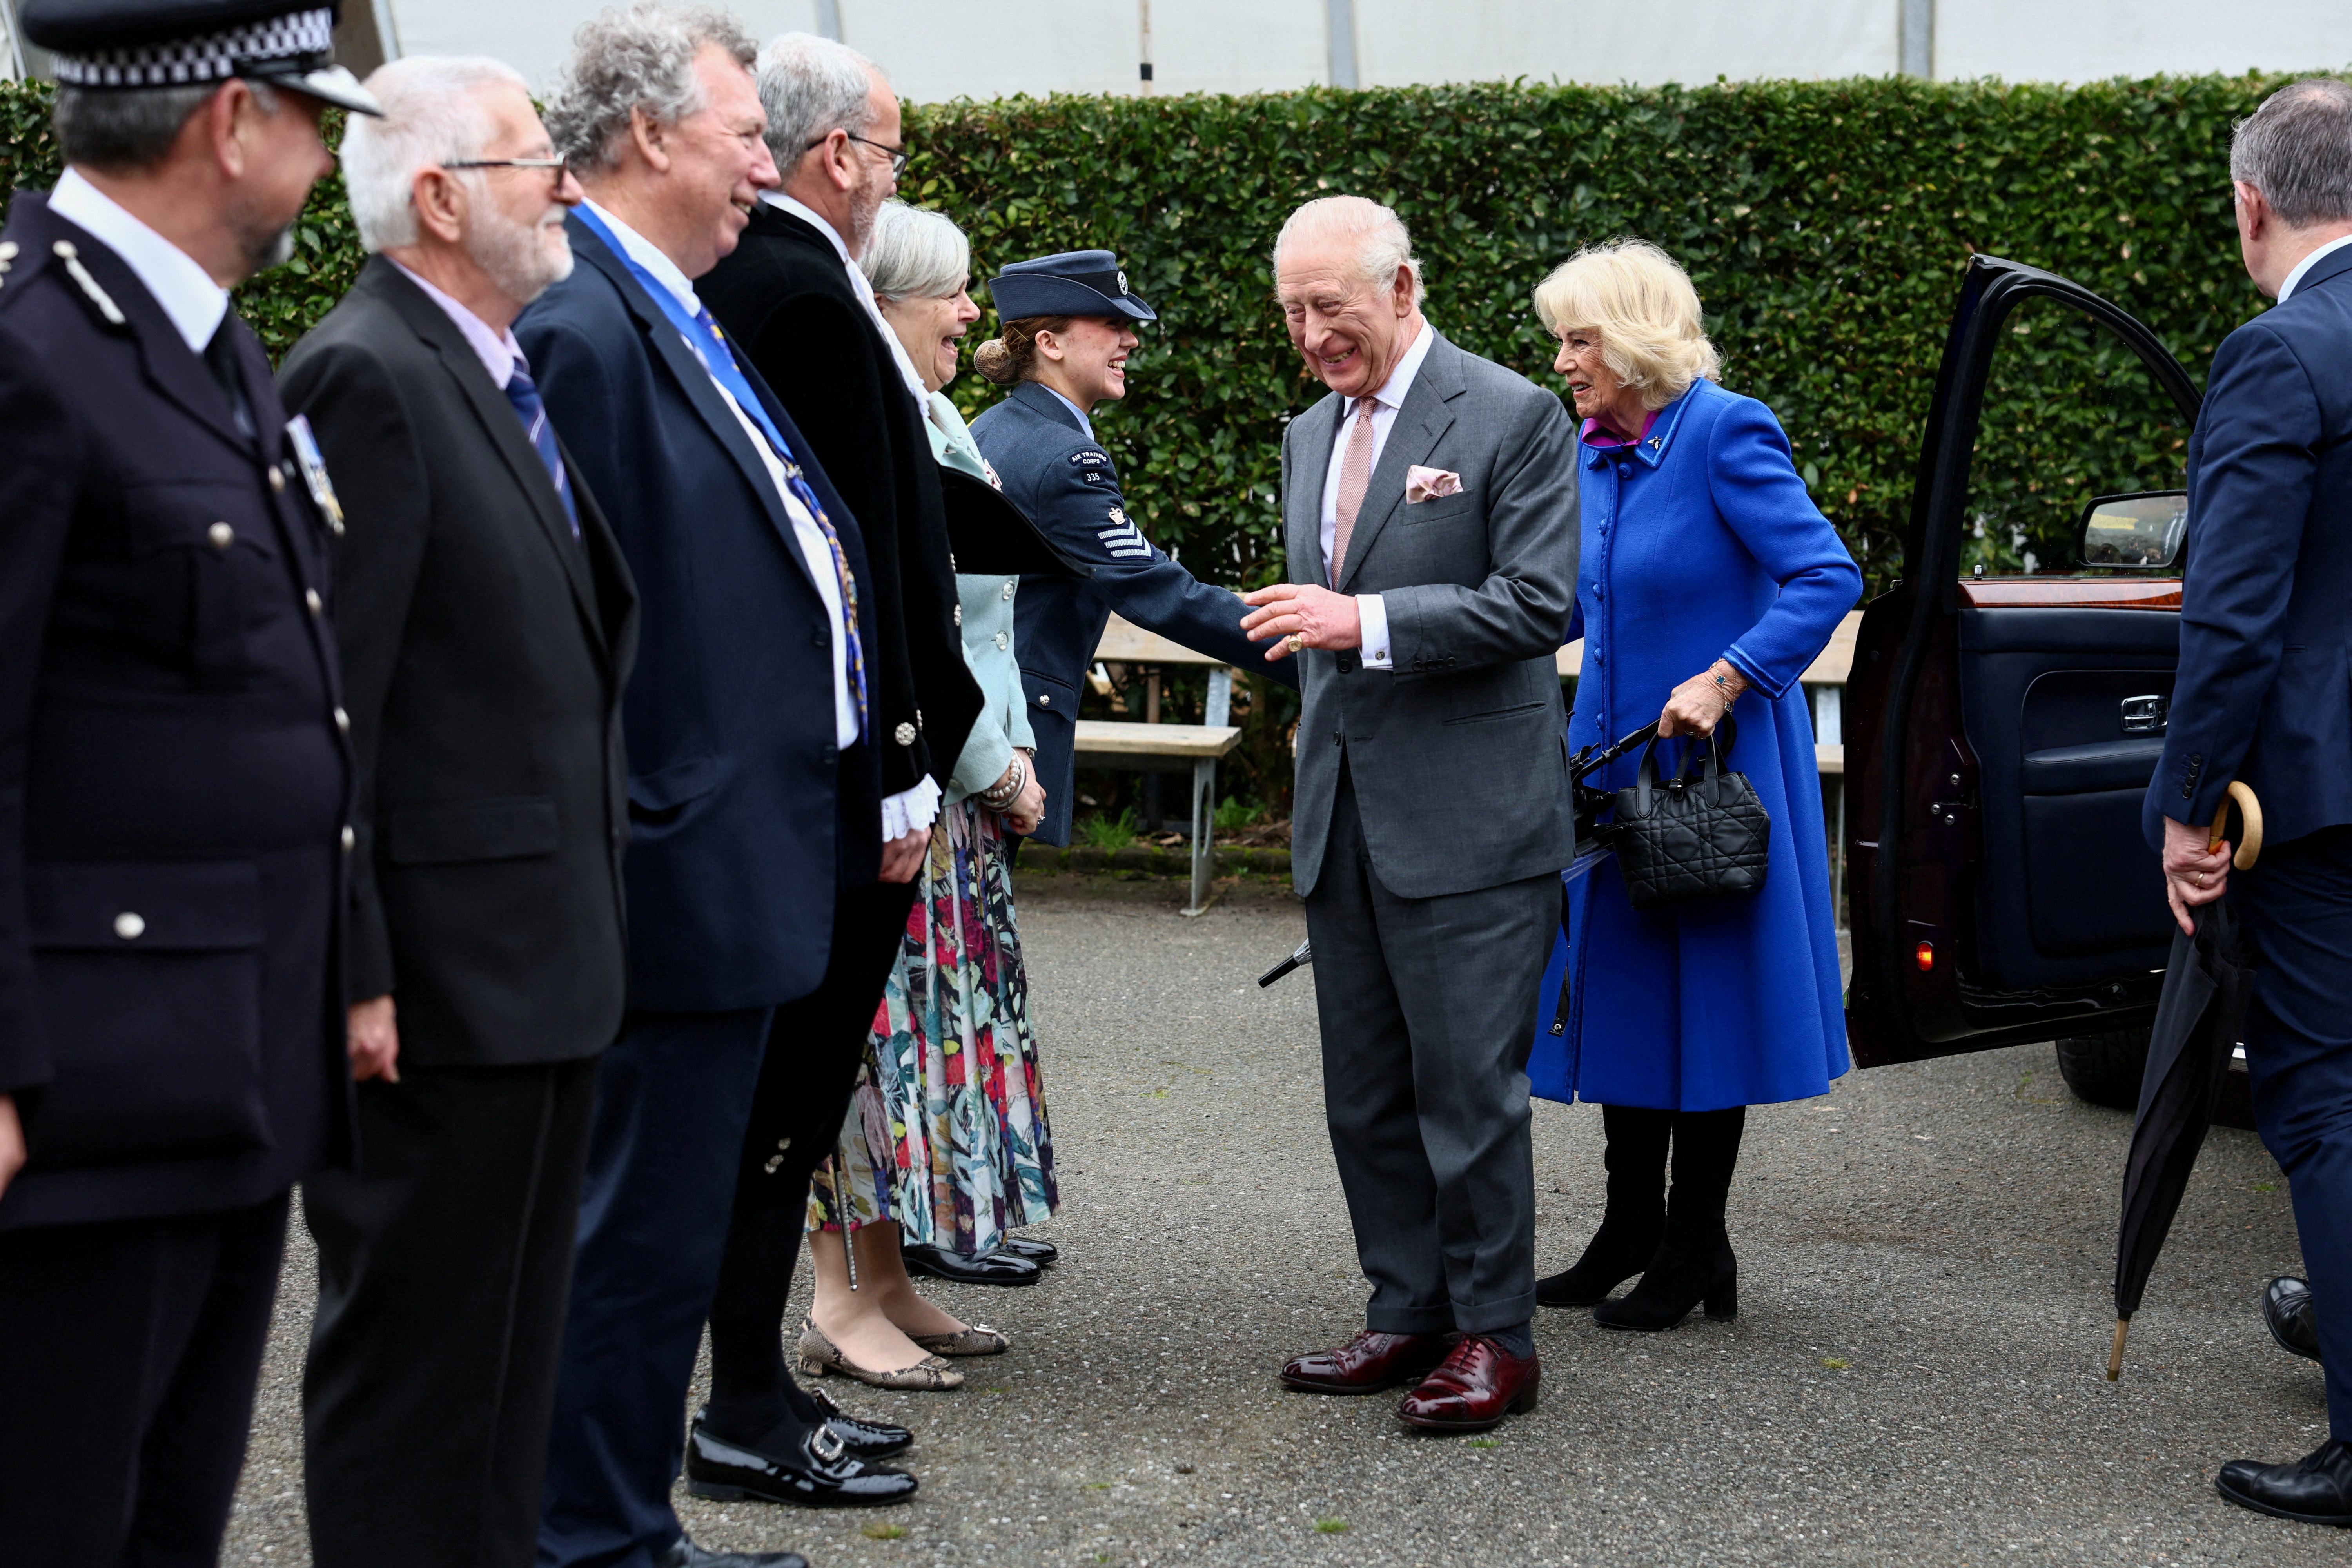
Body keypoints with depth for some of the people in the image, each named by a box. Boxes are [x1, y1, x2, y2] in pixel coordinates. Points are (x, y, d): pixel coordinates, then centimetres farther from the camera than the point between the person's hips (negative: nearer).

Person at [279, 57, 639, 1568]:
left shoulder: (501, 373, 14)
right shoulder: (366, 379, -15)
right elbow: (328, 708, -20)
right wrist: (354, 975, -21)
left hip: (549, 959, 10)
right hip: (445, 973, -10)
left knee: (516, 1331, 17)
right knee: (413, 1337, 1)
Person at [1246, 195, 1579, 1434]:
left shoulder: (1512, 419, -8)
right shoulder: (1310, 436, 15)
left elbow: (1537, 604, -15)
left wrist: (1368, 623, -21)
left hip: (1467, 819, -7)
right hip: (1342, 818, 7)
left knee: (1470, 1083, -3)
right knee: (1364, 1091, 11)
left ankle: (1493, 1334, 7)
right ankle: (1407, 1311, 22)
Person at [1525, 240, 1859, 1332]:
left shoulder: (1725, 434, -15)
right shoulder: (1593, 454, 8)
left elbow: (1827, 578, -20)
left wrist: (1724, 680, -26)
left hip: (1714, 757, -8)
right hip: (1615, 757, 8)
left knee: (1706, 986, 2)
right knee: (1621, 983, 12)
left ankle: (1695, 1247, 13)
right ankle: (1630, 1231, 23)